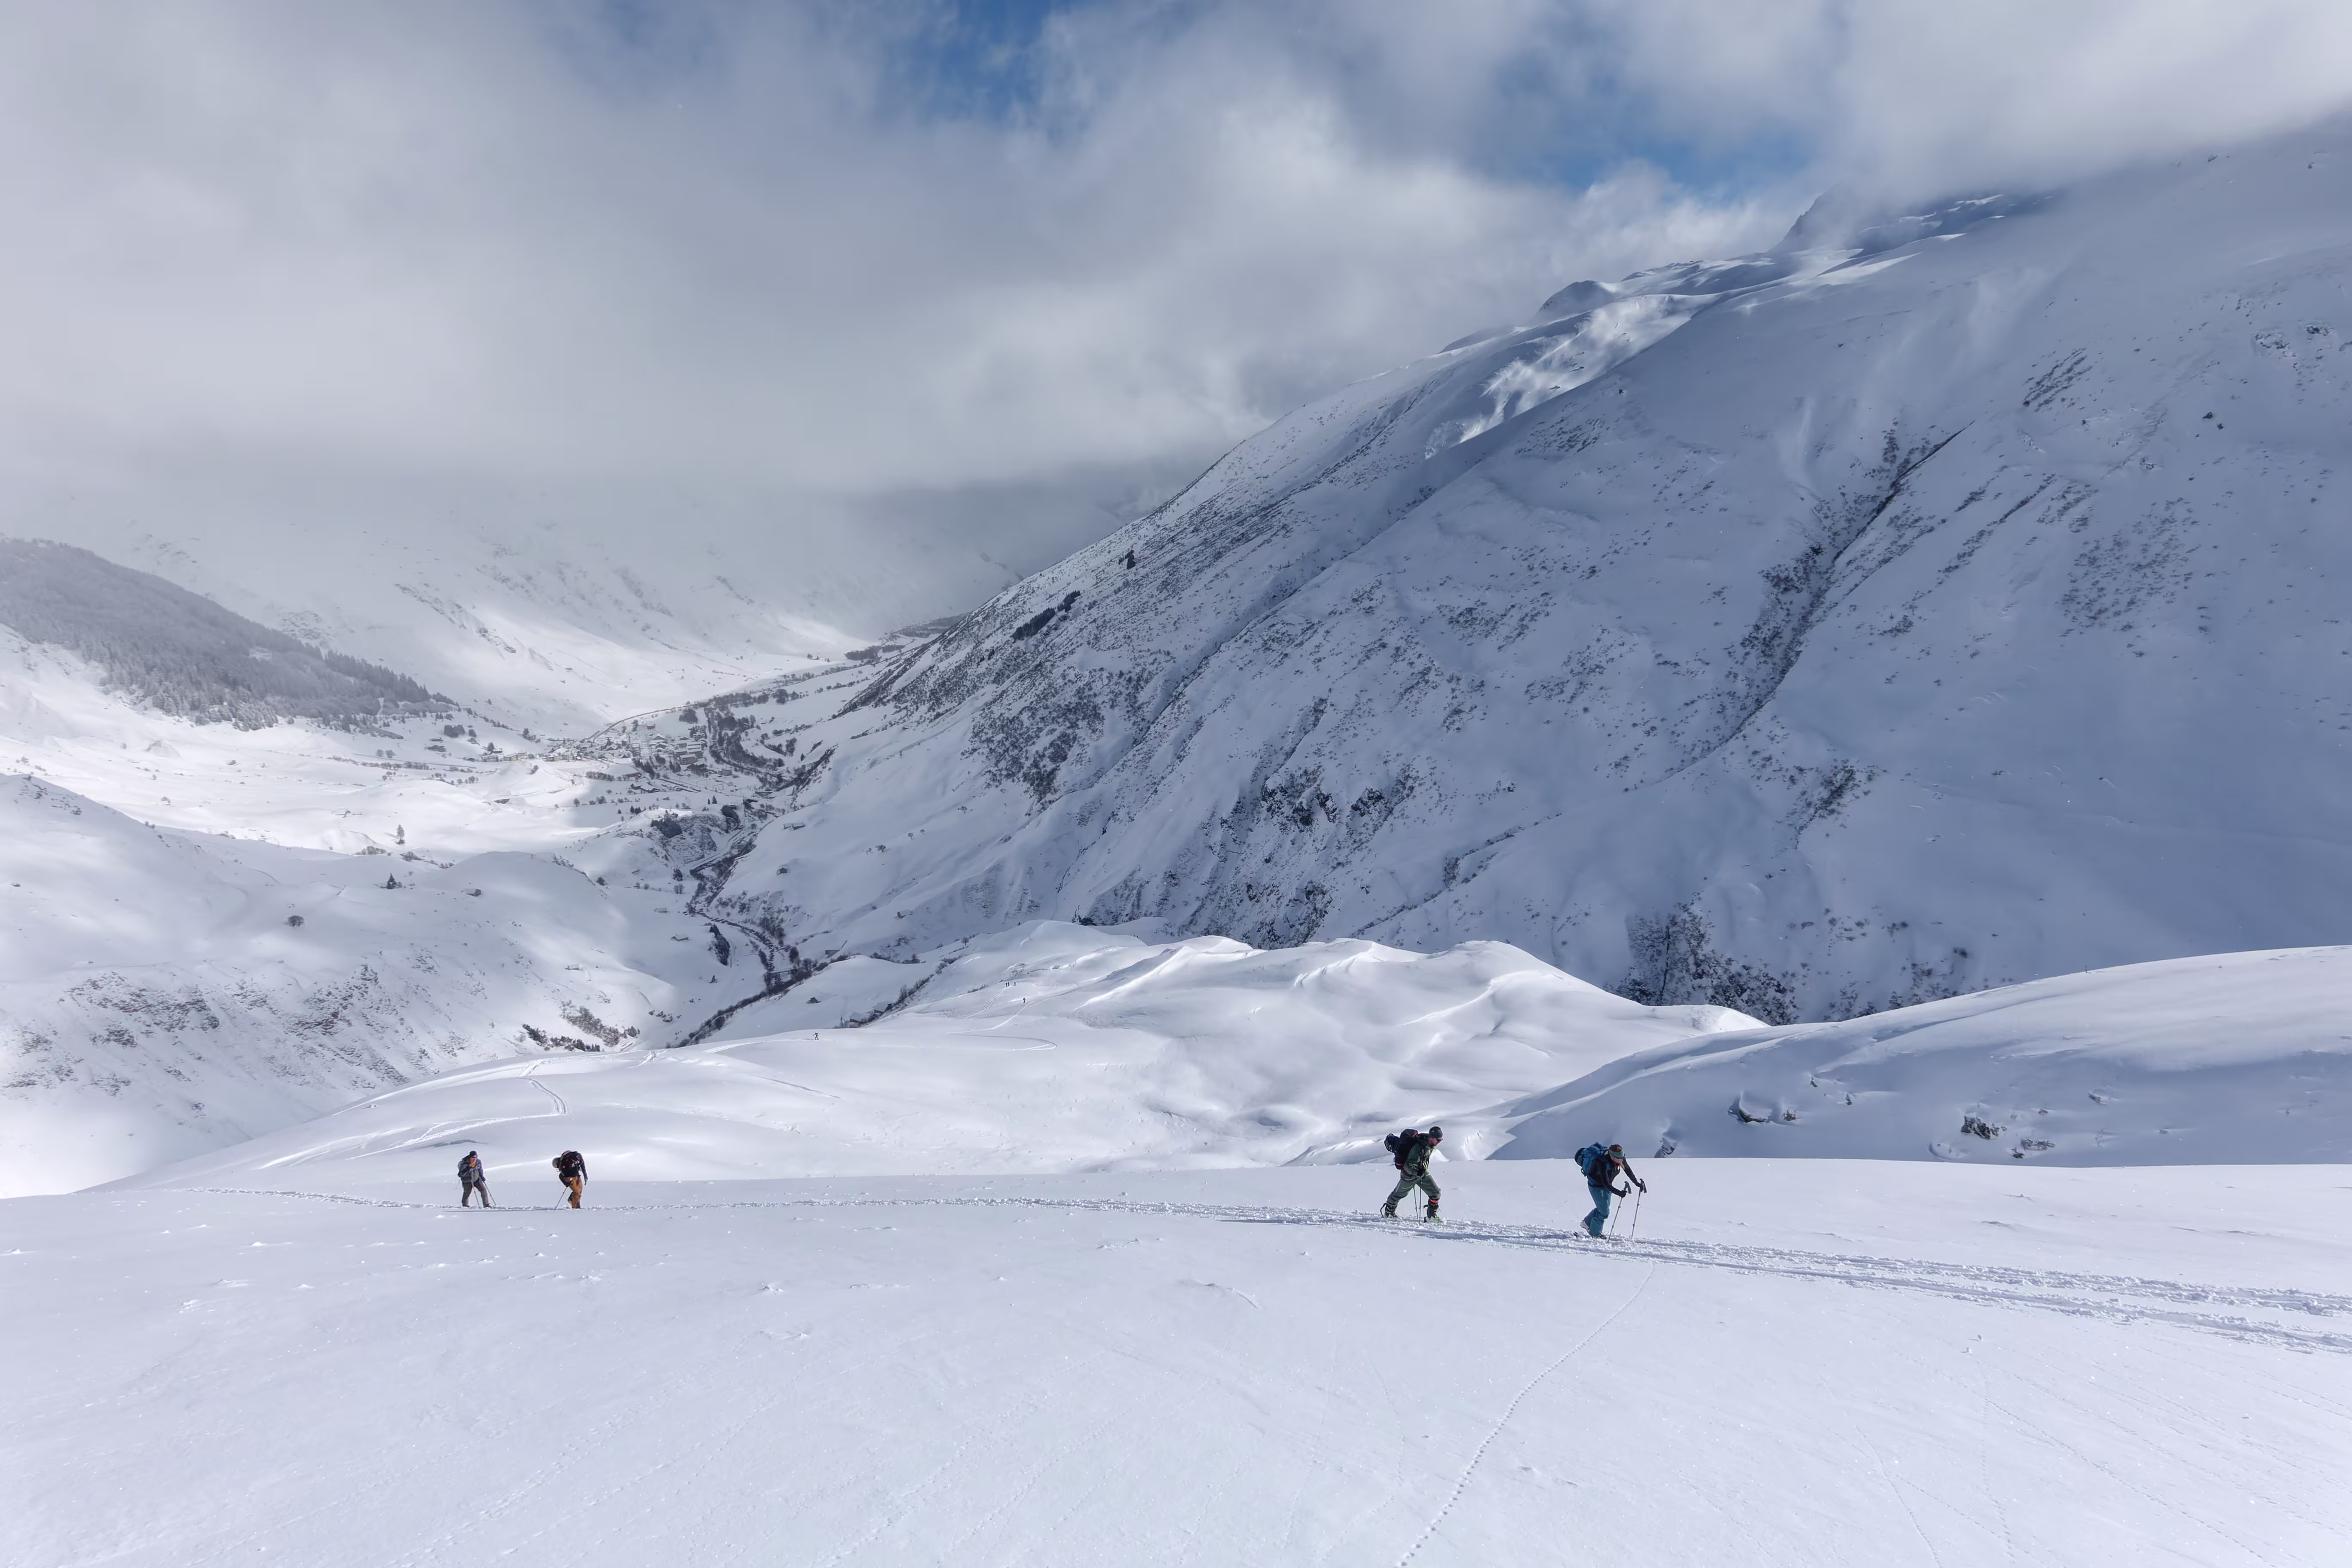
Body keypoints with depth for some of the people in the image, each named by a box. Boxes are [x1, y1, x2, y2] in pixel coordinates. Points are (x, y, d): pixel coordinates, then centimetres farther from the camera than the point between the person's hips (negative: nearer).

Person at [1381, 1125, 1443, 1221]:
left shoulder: (1429, 1141, -12)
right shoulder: (1419, 1147, -38)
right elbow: (1408, 1166, -36)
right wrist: (1416, 1172, -52)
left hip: (1422, 1172, 7)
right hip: (1409, 1174, -7)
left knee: (1435, 1193, -2)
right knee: (1399, 1194, 17)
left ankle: (1432, 1216, 14)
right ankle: (1388, 1212, 42)